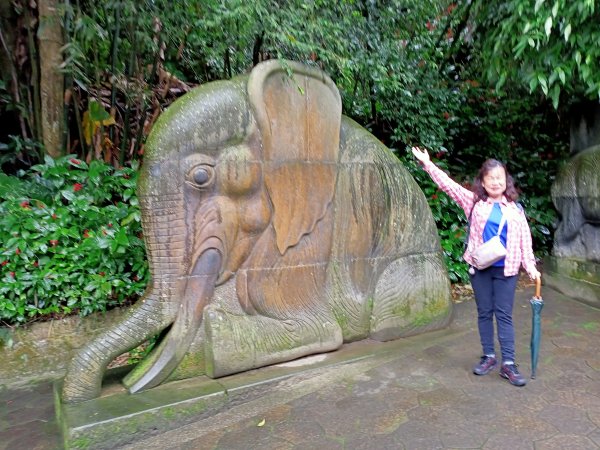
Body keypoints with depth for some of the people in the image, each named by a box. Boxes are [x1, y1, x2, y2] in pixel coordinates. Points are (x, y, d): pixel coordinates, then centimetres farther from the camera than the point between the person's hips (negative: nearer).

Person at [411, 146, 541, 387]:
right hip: (480, 268, 1)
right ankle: (489, 356, 25)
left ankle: (508, 363, 9)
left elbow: (524, 239, 4)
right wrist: (428, 164, -9)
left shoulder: (515, 209, 4)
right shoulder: (474, 202, 2)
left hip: (506, 269, 0)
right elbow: (449, 185, -3)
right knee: (484, 313, 10)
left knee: (504, 315, 2)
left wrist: (530, 266, -2)